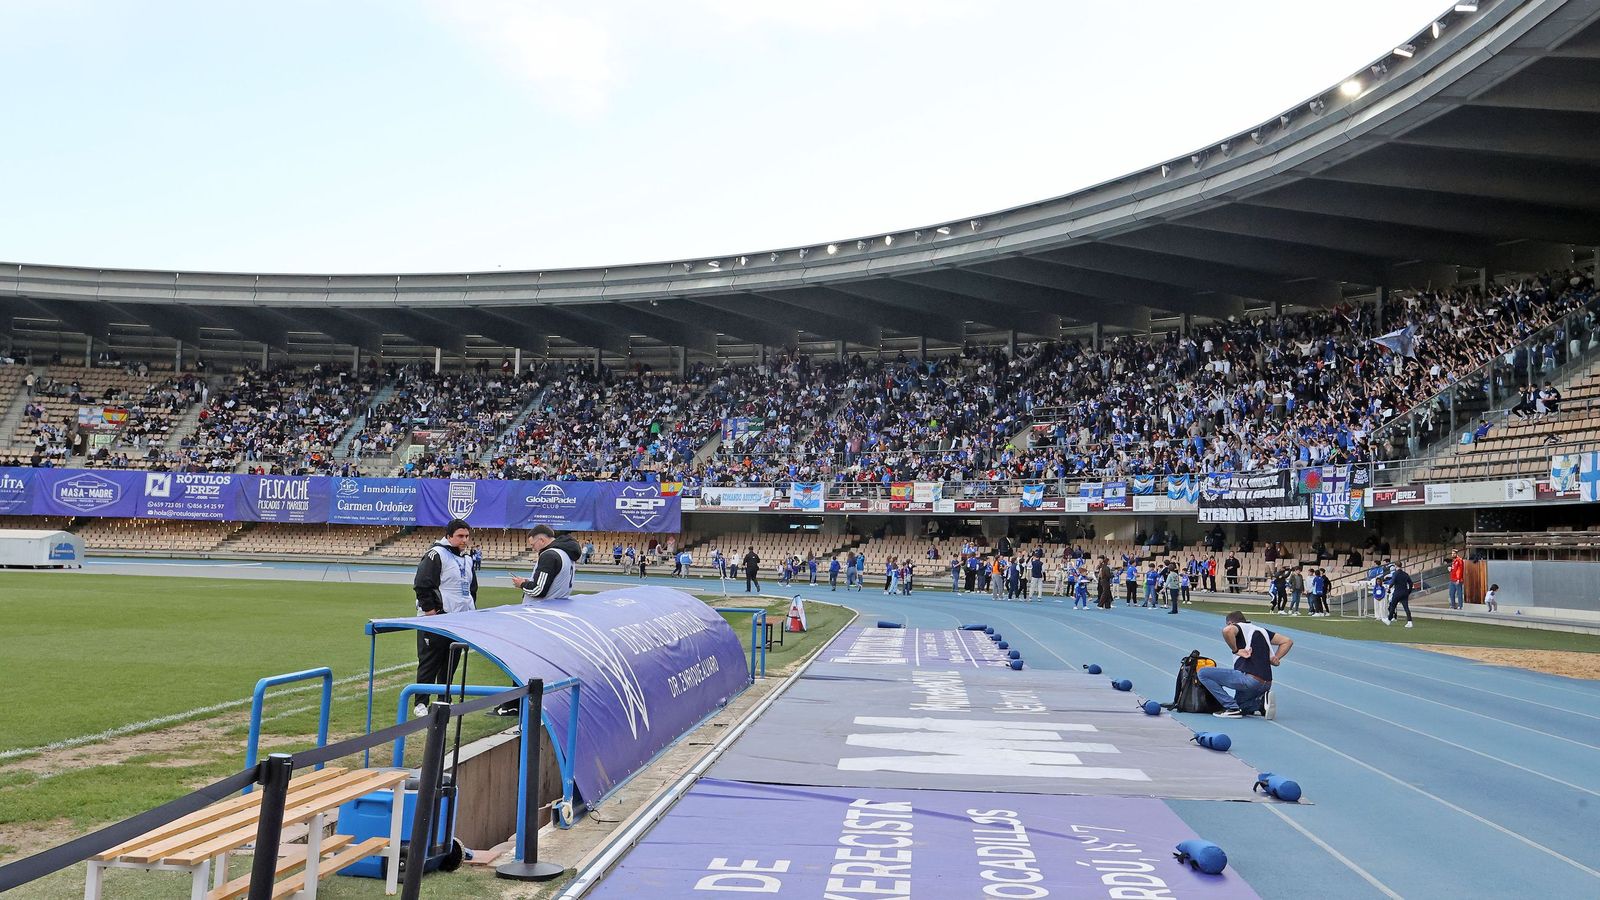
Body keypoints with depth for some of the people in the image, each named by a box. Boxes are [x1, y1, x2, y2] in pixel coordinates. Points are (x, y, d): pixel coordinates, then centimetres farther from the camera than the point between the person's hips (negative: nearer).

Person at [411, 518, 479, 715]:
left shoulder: (468, 558, 15)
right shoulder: (436, 554, -11)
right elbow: (421, 585, -14)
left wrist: (472, 609, 17)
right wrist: (429, 610, -15)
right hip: (437, 618, -8)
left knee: (451, 663, 12)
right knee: (429, 662, -2)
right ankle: (421, 703, 5)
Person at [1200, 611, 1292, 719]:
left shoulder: (1238, 627, 3)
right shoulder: (1261, 630, 24)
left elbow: (1227, 630, -22)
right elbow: (1287, 641, 26)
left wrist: (1235, 650, -9)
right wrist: (1276, 658, 15)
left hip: (1249, 678, -8)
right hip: (1266, 684, 8)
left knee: (1203, 673, -3)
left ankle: (1232, 708, -7)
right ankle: (1261, 702, 6)